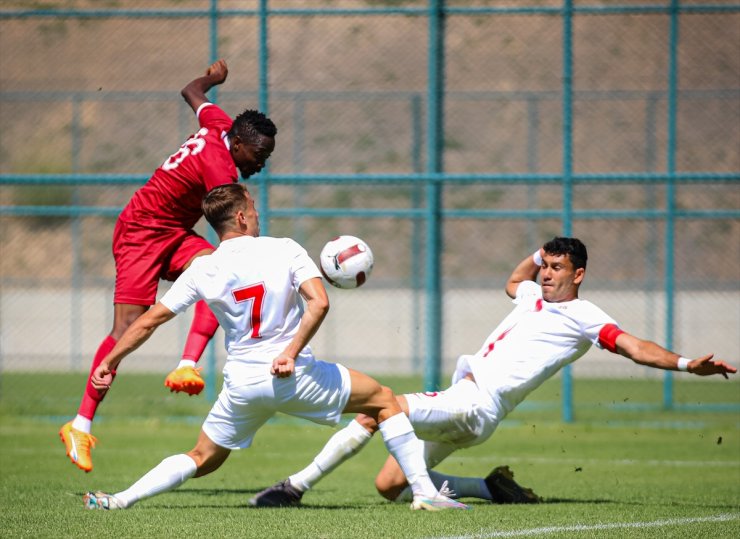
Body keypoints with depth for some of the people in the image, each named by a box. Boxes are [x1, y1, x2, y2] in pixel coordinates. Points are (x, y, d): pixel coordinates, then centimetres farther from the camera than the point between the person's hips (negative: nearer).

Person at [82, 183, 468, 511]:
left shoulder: (202, 271, 2)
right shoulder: (284, 250, -5)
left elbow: (148, 322, 5)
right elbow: (319, 303, -19)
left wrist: (109, 363, 16)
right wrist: (291, 353, -13)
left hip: (242, 385, 3)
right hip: (297, 376, -3)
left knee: (202, 460, 21)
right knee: (384, 401, 15)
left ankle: (121, 500, 4)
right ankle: (423, 491, 7)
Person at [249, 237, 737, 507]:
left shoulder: (583, 316, -2)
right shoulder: (537, 296, 22)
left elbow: (635, 347, -13)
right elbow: (513, 282, 46)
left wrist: (686, 364, -27)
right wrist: (540, 253, 30)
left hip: (474, 408, -9)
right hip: (459, 401, 9)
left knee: (374, 409, -24)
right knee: (390, 486, 7)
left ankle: (296, 486, -19)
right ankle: (492, 488, 12)